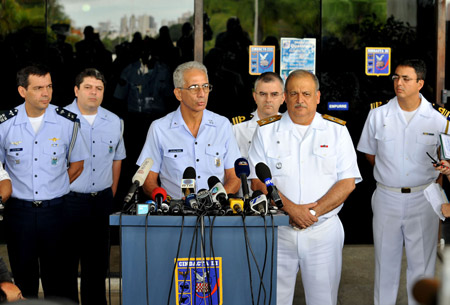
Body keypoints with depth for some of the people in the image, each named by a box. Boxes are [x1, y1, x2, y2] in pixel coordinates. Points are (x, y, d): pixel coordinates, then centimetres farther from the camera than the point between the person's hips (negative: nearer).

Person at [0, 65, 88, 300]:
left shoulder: (68, 122, -3)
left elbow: (77, 165, 8)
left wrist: (54, 189, 4)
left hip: (55, 210, 0)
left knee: (56, 278, 6)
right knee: (23, 275, 10)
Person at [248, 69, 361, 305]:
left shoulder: (337, 131, 5)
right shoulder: (266, 132, 5)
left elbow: (348, 181, -2)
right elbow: (258, 182, -3)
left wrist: (314, 211, -14)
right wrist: (291, 209, -16)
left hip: (323, 230, 0)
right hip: (277, 230, 0)